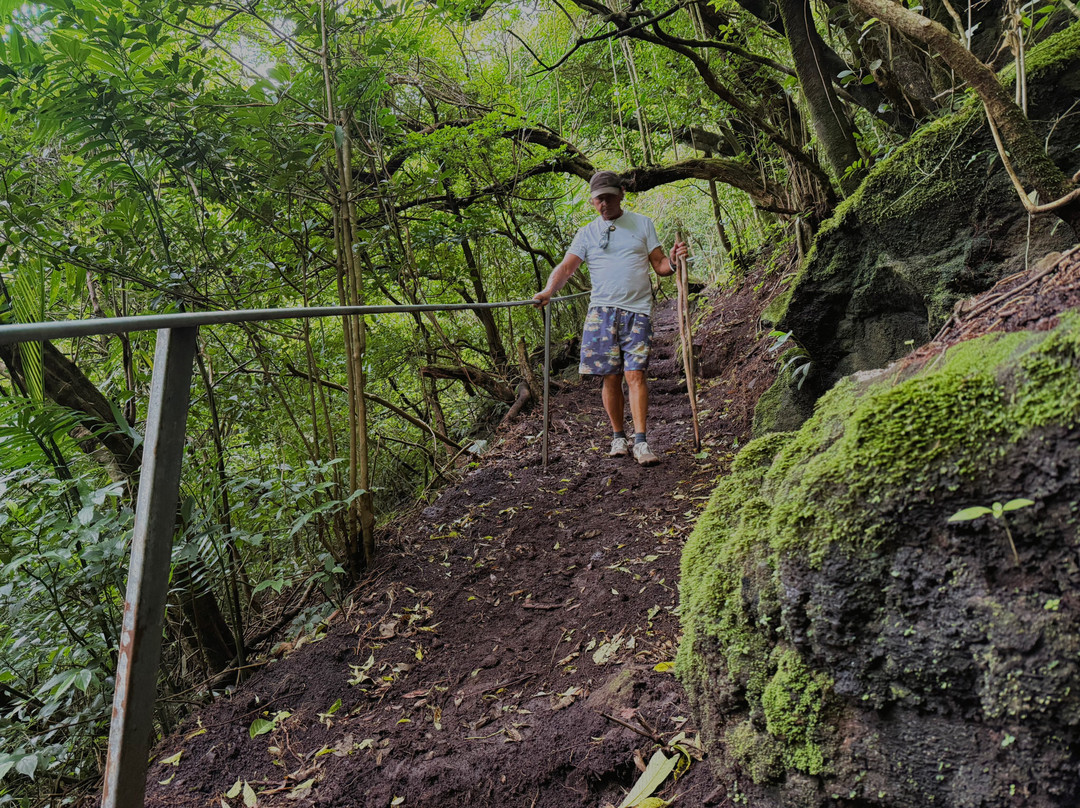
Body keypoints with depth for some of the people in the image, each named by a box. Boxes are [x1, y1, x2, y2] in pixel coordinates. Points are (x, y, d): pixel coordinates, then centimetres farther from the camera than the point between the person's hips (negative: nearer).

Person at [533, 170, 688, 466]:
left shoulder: (642, 224, 13)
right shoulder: (587, 233, 12)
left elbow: (659, 266, 11)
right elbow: (566, 266, 0)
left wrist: (673, 261, -12)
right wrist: (548, 291, -19)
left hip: (637, 310, -1)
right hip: (602, 310, 1)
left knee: (635, 374, -11)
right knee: (611, 377, 1)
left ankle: (641, 443, -11)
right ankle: (618, 438, 15)